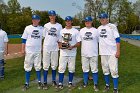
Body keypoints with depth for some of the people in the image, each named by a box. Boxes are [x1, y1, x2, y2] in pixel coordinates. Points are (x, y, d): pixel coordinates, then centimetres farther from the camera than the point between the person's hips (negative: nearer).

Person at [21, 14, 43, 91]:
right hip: (29, 51, -1)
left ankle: (39, 82, 17)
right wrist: (23, 49, -3)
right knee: (27, 67, 4)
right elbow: (24, 39, 3)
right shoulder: (28, 28, 2)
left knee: (38, 67, 6)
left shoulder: (42, 29, 6)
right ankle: (27, 83, 12)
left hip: (38, 51, 1)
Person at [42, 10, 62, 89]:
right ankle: (45, 82, 9)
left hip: (55, 48, 1)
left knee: (54, 65, 8)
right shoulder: (46, 25, 5)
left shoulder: (59, 26, 6)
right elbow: (44, 36, 8)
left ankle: (54, 81, 21)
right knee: (46, 65, 2)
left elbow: (60, 38, 6)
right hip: (46, 47, -1)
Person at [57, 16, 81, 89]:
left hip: (72, 53, -2)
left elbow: (79, 43, -1)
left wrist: (72, 46, -18)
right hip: (63, 53, 2)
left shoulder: (75, 31, 2)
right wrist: (60, 46, -8)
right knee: (61, 68, 0)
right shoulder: (62, 31, 12)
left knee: (71, 68, 5)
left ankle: (70, 82, 21)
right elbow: (59, 41, 14)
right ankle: (60, 83, 7)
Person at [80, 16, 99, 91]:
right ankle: (85, 83, 25)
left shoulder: (95, 30, 2)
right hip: (84, 53, 2)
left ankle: (95, 85, 10)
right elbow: (79, 41, 11)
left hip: (94, 53, -2)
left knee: (94, 69, 0)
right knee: (85, 69, 11)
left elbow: (98, 41, 5)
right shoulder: (81, 30, 8)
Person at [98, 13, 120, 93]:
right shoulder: (99, 28, 12)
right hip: (103, 52, 6)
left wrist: (118, 51, -14)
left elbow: (117, 39, -8)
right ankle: (107, 85, 27)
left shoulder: (112, 26, -4)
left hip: (112, 52, -5)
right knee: (105, 70, 13)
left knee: (114, 70, -6)